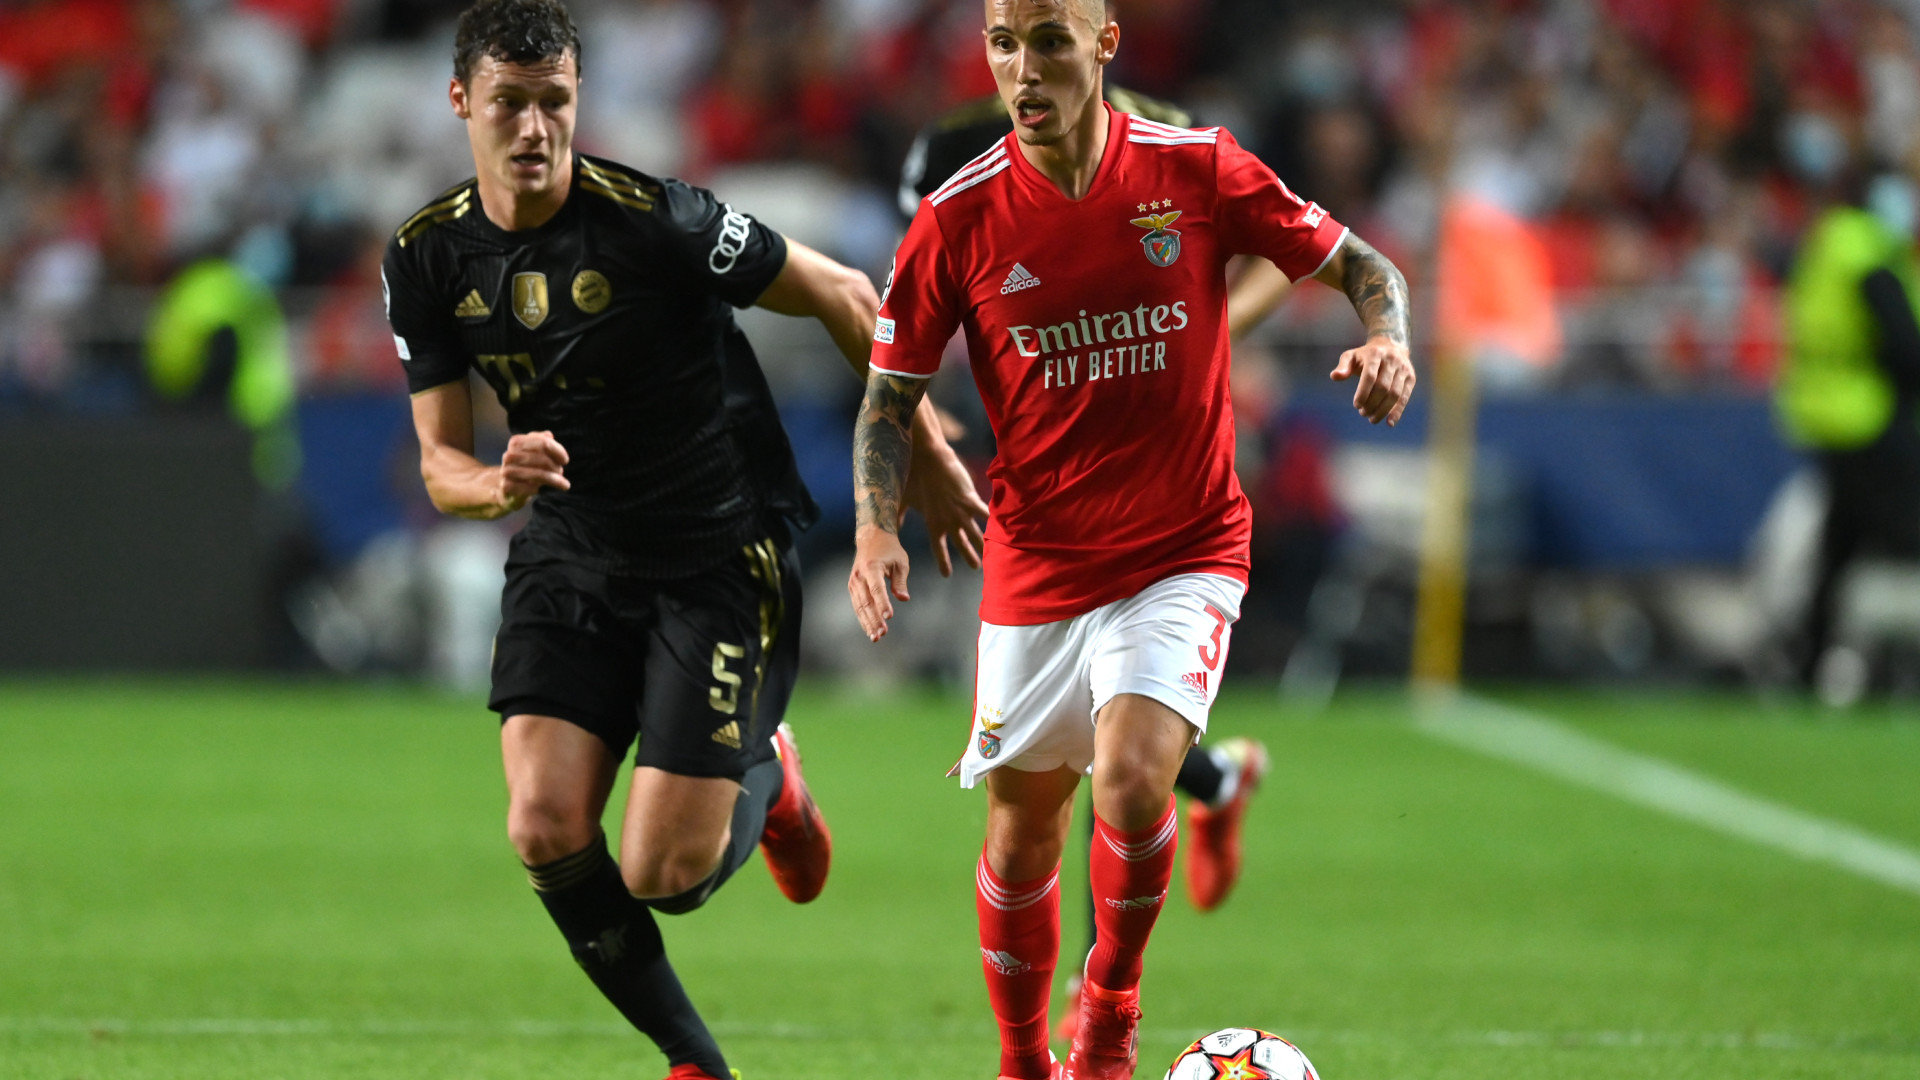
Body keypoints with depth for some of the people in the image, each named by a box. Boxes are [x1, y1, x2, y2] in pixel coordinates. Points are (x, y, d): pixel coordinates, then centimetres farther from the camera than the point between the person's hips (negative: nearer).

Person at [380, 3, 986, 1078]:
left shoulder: (655, 221, -19)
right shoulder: (428, 258, -4)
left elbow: (844, 296, -8)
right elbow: (442, 461, 2)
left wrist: (928, 457, -1)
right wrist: (500, 483, -23)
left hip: (724, 558, -4)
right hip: (572, 556, 4)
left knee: (661, 875, -11)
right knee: (546, 827, -15)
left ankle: (765, 777, 27)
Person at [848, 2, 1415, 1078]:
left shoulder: (1197, 169, -7)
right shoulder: (960, 216, -6)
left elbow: (1363, 267, 4)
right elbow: (892, 393, 3)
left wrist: (1387, 341, -18)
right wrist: (878, 527, -14)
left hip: (1186, 555, -2)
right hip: (1036, 566, 2)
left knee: (1131, 779, -23)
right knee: (1023, 832, 9)